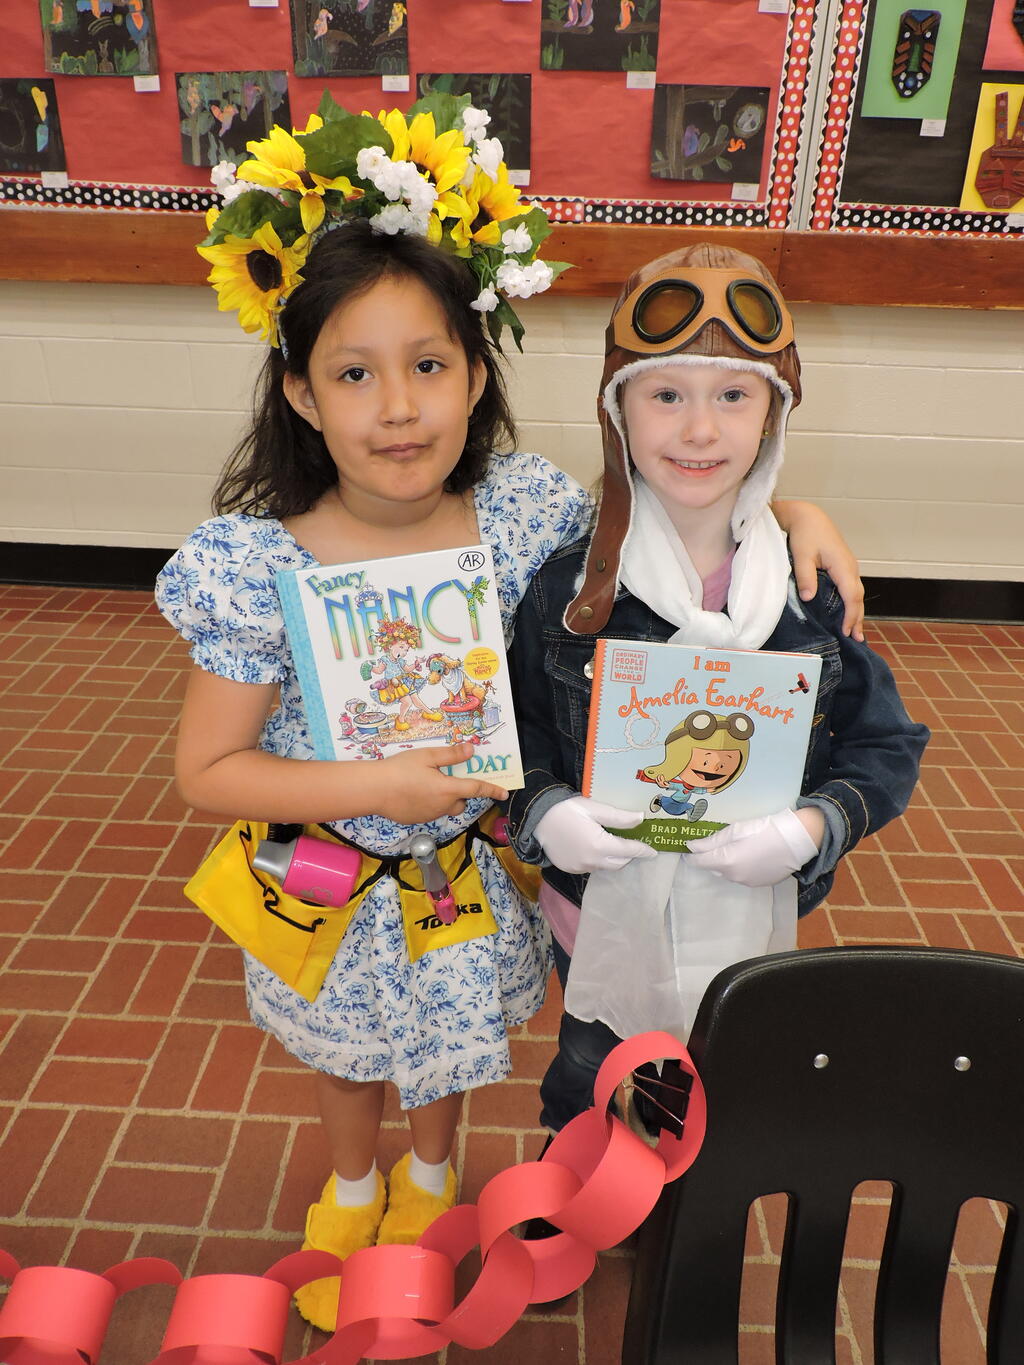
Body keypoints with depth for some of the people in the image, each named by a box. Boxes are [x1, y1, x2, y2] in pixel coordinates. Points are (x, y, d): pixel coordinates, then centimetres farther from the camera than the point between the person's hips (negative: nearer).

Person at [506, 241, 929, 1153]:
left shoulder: (815, 592, -13)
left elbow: (886, 749, -5)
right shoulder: (567, 590, -15)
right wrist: (542, 814, -23)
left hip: (747, 924, 1)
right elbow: (508, 738, -5)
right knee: (583, 1087, 28)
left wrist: (812, 829, -21)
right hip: (601, 916, 0)